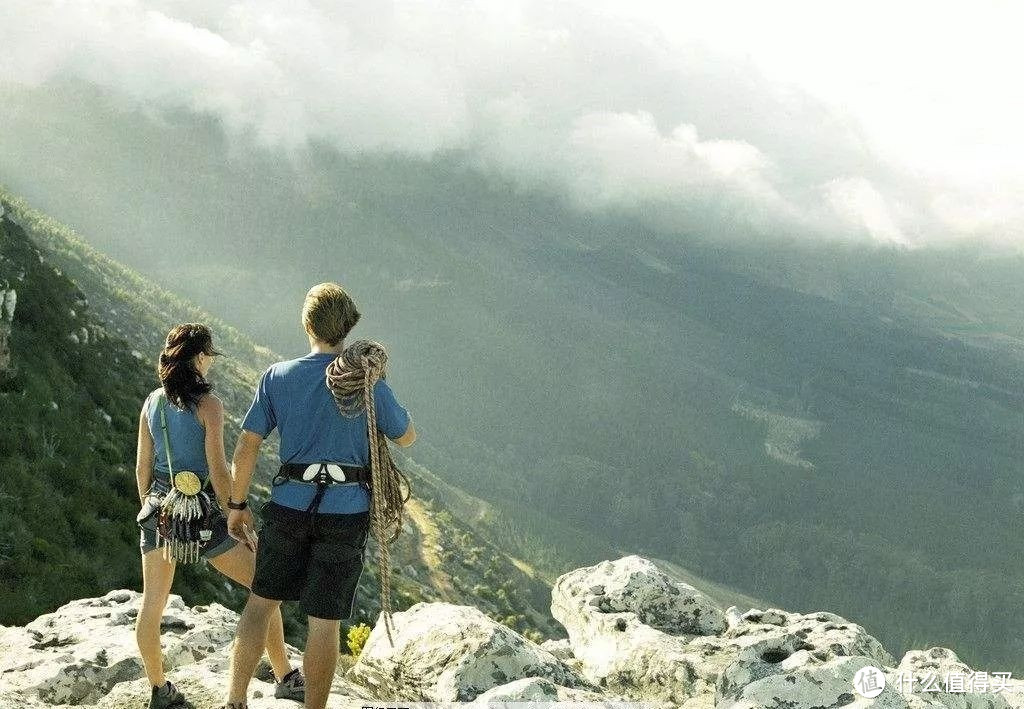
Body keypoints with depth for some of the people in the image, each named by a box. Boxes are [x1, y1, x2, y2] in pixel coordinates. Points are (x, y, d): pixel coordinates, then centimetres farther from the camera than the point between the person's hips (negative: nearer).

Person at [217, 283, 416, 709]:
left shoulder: (277, 377, -1)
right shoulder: (367, 382, -6)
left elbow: (247, 445, 1)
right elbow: (406, 437, 9)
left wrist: (237, 505, 12)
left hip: (289, 505, 2)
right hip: (347, 512, -2)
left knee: (261, 601, 18)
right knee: (325, 621, 5)